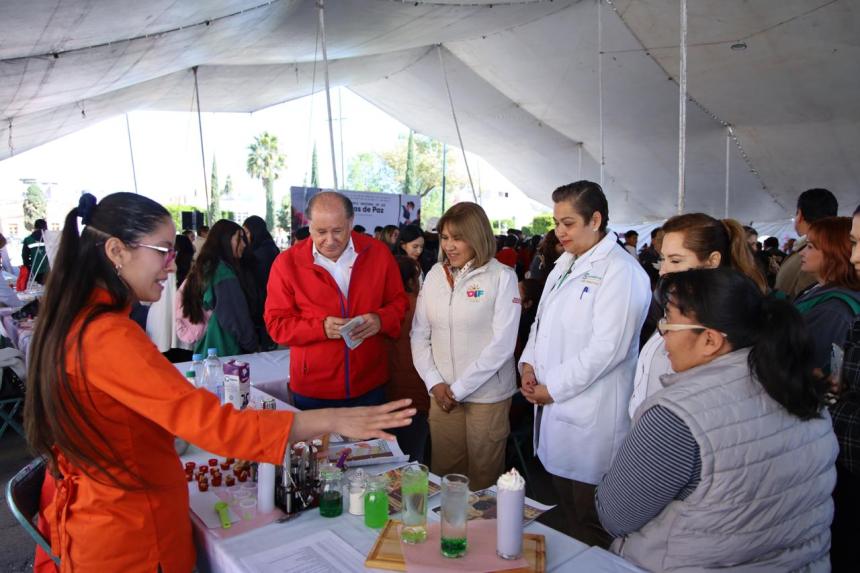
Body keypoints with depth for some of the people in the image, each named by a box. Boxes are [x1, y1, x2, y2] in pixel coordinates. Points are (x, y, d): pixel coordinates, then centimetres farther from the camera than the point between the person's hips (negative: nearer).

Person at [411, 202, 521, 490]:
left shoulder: (502, 276, -7)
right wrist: (434, 382, -5)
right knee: (442, 474, 12)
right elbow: (419, 334, 7)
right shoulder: (434, 275, 5)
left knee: (482, 481, 9)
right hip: (442, 393, 3)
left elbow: (502, 343, -11)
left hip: (487, 394, -3)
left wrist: (459, 388, -11)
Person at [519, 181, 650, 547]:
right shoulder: (565, 264, 13)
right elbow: (543, 321, 19)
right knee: (567, 511, 21)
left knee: (590, 524, 6)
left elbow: (607, 348, -20)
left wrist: (553, 388, -15)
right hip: (555, 407, 8)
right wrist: (529, 362, 2)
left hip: (590, 418, -8)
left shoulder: (621, 272, -14)